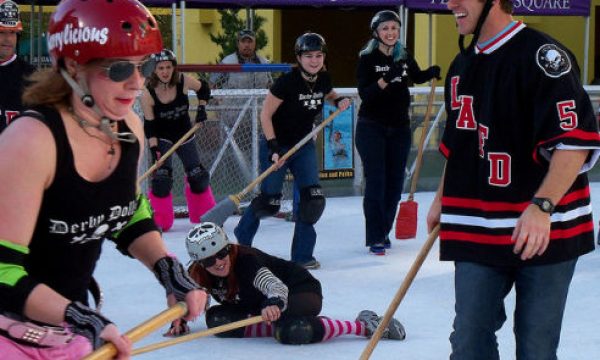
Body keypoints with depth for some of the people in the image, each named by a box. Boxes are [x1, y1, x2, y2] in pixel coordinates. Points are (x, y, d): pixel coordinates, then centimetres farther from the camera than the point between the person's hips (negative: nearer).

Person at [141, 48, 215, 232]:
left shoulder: (183, 81, -17)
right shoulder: (148, 93, -22)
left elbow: (204, 88, 4)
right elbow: (149, 125, -18)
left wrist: (201, 108, -6)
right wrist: (154, 149, -25)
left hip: (184, 135, 3)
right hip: (161, 139, -3)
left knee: (197, 175, 6)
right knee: (162, 177, -15)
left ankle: (207, 214, 26)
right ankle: (160, 221, -4)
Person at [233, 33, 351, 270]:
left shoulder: (323, 79, -5)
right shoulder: (287, 82, -23)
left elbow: (328, 95, 20)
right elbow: (265, 115, -17)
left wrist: (339, 100, -3)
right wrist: (273, 147, -22)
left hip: (304, 145, 5)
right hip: (276, 145, -5)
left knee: (313, 198, -7)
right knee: (269, 202, 0)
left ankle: (302, 254, 6)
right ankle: (242, 237, 30)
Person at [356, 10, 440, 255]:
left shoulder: (405, 56, 4)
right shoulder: (368, 58, -9)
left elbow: (417, 77, 23)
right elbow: (364, 93, -18)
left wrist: (432, 72, 2)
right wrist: (385, 80, -33)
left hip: (399, 128, 5)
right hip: (372, 127, -5)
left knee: (395, 183, 8)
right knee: (376, 182, -7)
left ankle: (383, 232, 22)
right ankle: (375, 238, -2)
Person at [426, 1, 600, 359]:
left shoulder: (542, 55, -13)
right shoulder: (462, 65, 13)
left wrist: (541, 207, -29)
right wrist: (443, 200, 24)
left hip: (546, 231, -6)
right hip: (477, 231, 7)